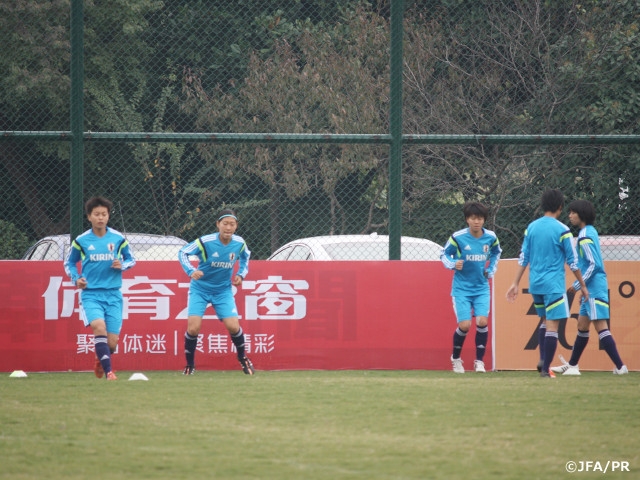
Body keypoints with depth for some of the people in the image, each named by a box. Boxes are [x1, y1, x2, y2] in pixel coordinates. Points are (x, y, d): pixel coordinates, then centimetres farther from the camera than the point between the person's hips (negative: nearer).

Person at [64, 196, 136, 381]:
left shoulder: (118, 238, 2)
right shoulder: (81, 241, 0)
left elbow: (131, 259, 15)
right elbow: (69, 263, 14)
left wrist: (122, 265, -8)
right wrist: (76, 279, -5)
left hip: (113, 295, 1)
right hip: (90, 294, -1)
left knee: (112, 343, 0)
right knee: (99, 327, -29)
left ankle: (100, 361, 35)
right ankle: (108, 371, -25)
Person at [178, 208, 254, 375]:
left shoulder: (239, 244, -10)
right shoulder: (205, 242, -23)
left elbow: (245, 256, 14)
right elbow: (183, 252, -14)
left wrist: (241, 274, 0)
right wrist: (191, 271, -30)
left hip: (223, 291, 2)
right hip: (200, 289, -2)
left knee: (233, 326, -9)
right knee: (193, 328, -16)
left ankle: (242, 358, 20)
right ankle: (189, 365, 7)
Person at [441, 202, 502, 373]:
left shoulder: (490, 237, -4)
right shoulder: (458, 237, -14)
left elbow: (496, 252, 18)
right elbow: (444, 255, -1)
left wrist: (491, 270, 8)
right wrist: (453, 264, -20)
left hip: (482, 288, 3)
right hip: (461, 288, -3)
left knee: (482, 321, -14)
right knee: (465, 325, -10)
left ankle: (479, 361, 2)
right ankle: (455, 358, 17)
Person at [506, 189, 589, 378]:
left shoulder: (531, 227, 6)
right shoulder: (562, 230, -9)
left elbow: (523, 258, 7)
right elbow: (573, 262, -5)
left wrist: (515, 283, 11)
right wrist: (583, 285, 4)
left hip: (535, 284, 6)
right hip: (554, 285, -6)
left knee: (546, 321, 21)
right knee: (552, 326, -4)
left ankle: (543, 360, 8)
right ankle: (545, 369, -8)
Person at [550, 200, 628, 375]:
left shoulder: (585, 236, -15)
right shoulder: (590, 232, 14)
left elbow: (593, 265, -20)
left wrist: (577, 285, -17)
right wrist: (583, 288, 24)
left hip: (595, 288, -10)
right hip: (591, 289, 10)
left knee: (600, 326, -11)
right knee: (582, 326, 16)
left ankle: (620, 366, -14)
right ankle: (572, 365, 25)